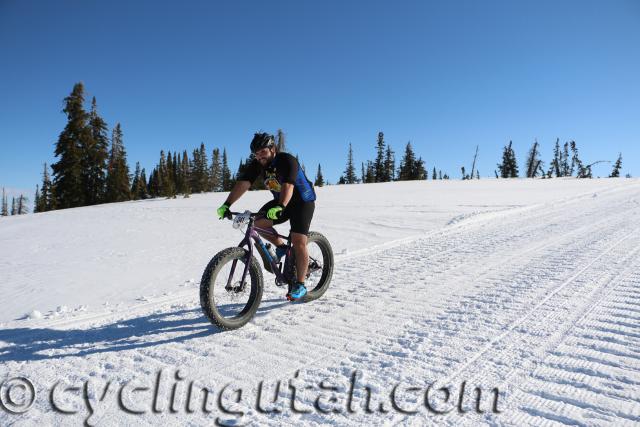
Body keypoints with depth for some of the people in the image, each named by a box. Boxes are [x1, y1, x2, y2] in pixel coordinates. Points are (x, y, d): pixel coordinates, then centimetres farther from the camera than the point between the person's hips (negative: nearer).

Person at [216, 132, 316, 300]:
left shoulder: (287, 161, -27)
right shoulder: (257, 165, -9)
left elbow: (288, 186, -43)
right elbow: (242, 183, -22)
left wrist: (279, 208, -60)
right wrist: (226, 204, -35)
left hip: (302, 201, -6)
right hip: (280, 201, 6)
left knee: (298, 242, -17)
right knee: (258, 222, -16)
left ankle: (300, 285, -6)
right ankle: (281, 247, 8)